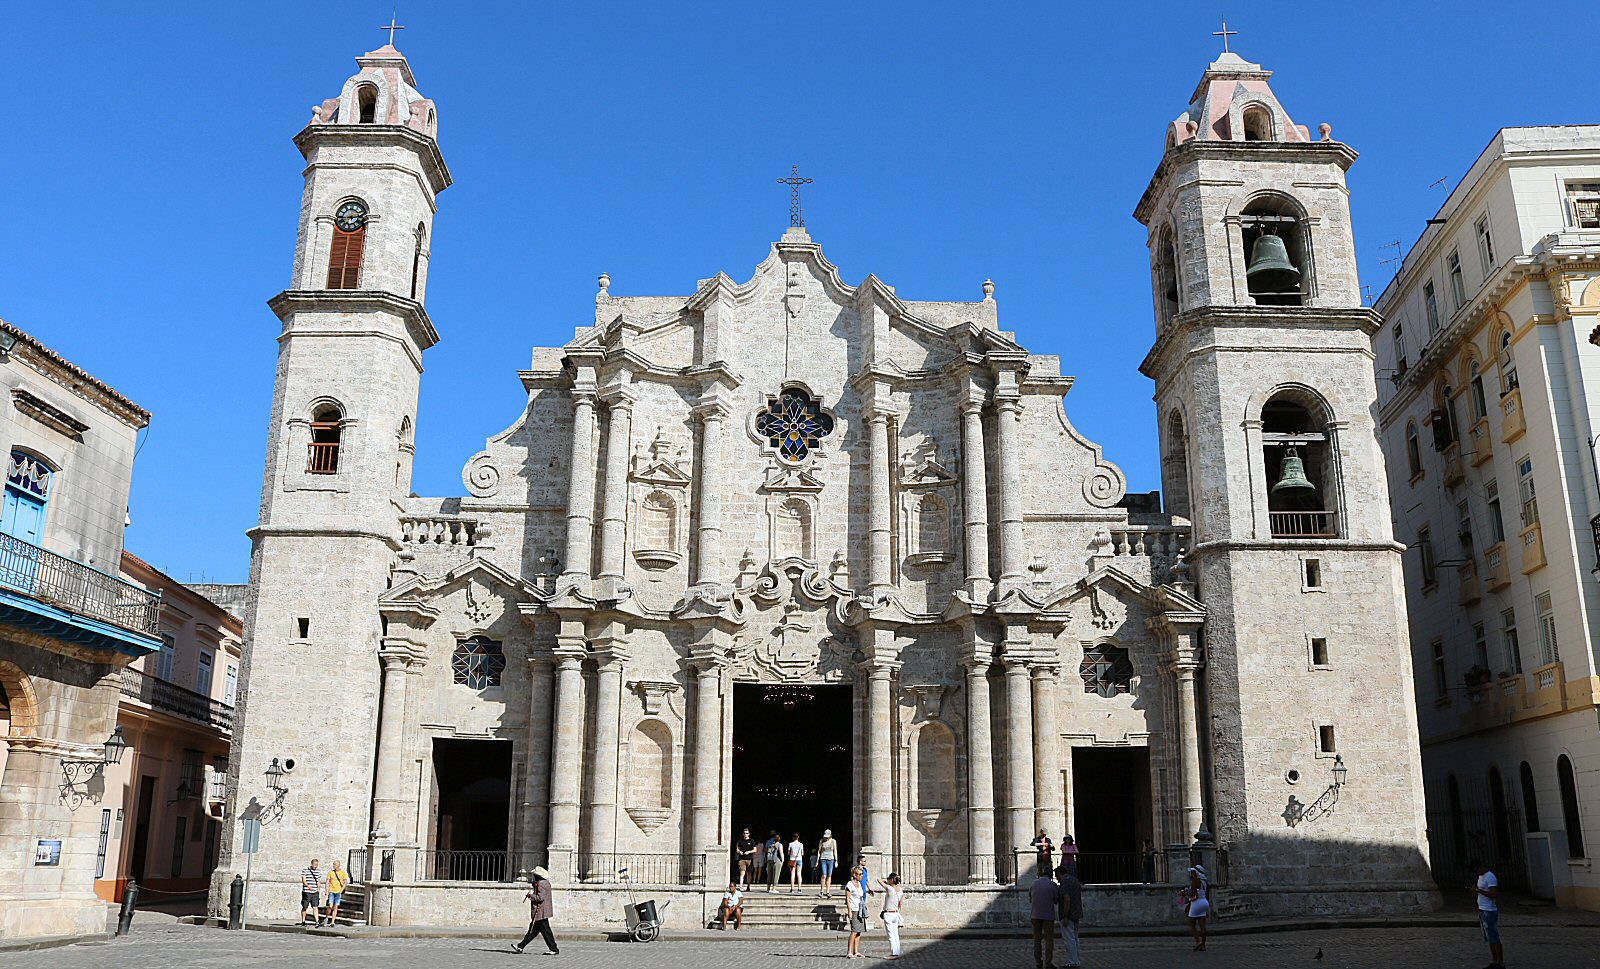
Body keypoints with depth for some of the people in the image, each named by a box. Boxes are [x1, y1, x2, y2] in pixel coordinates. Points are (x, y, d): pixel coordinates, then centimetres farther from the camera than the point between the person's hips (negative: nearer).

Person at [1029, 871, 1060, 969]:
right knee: (1049, 940, 4)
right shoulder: (1052, 885, -9)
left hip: (1035, 915, 3)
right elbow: (1056, 901, 5)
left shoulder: (1033, 884, 1)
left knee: (1037, 939, 12)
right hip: (1048, 916, -3)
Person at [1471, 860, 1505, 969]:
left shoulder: (1490, 877, -15)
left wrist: (1478, 890, -22)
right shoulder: (1481, 877, 15)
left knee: (1494, 939, -7)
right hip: (1482, 911, 10)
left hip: (1489, 912, -10)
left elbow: (1493, 895, -23)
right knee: (1490, 939, 12)